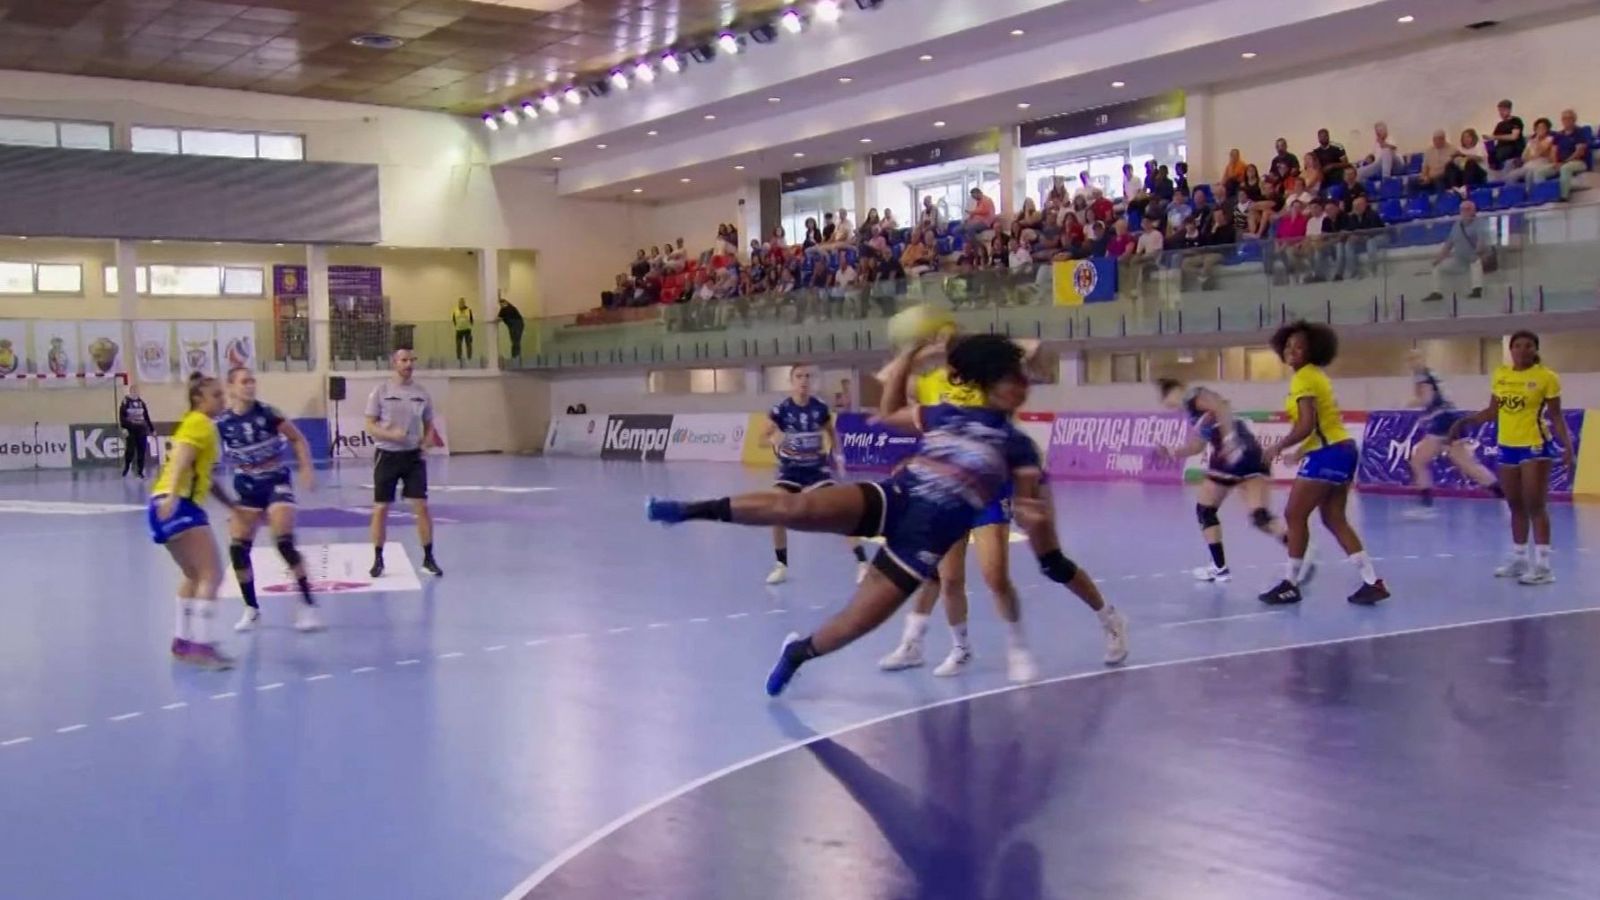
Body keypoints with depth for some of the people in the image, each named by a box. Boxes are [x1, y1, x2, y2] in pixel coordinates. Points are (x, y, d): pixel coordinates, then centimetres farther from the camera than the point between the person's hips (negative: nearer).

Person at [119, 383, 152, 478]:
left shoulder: (141, 402, 11)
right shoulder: (125, 402, -3)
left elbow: (146, 417, 16)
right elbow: (121, 416, -9)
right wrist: (124, 428, -20)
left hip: (141, 430, 4)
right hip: (130, 430, -4)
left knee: (141, 451, 3)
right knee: (130, 451, -7)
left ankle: (140, 471, 10)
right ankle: (126, 469, 14)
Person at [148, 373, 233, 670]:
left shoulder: (195, 424, 24)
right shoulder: (200, 423, -5)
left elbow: (202, 474, 30)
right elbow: (181, 459, -22)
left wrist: (233, 504, 33)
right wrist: (172, 495, -36)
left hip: (175, 506, 11)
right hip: (177, 505, -11)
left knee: (194, 574, 23)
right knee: (212, 574, -15)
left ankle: (183, 641, 28)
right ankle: (201, 646, -21)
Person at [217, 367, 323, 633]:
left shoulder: (267, 413, -11)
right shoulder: (221, 423, -8)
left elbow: (298, 439, -2)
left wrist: (306, 468, -14)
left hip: (276, 483, -3)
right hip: (246, 488, 3)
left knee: (284, 542, -15)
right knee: (237, 548, -2)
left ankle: (308, 604, -7)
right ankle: (251, 609, 15)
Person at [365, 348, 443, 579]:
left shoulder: (421, 393, 5)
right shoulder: (381, 391, -4)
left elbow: (429, 426, 13)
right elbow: (370, 426, -4)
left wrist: (427, 441, -8)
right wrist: (391, 434, -22)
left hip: (413, 456, 2)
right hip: (387, 455, -2)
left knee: (422, 506, -4)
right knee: (380, 508, 3)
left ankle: (428, 559, 5)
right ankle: (378, 560, 15)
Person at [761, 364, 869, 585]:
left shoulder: (821, 408, -8)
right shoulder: (780, 410, -13)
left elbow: (831, 433, 10)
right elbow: (763, 439, -7)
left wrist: (837, 455, -4)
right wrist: (774, 439, -29)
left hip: (817, 468, 0)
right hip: (790, 469, 0)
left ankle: (862, 563, -3)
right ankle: (781, 566, 8)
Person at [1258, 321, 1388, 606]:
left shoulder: (1304, 378, -13)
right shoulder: (1315, 374, 17)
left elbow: (1307, 425, -22)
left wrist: (1279, 447, -11)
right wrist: (1301, 450, 19)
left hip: (1327, 454, -10)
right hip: (1341, 450, 10)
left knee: (1294, 515, -3)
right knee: (1335, 520, 11)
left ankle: (1291, 584, 4)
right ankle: (1373, 582, 9)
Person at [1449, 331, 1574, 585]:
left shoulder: (1546, 377, -8)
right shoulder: (1500, 374, 6)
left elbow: (1556, 416, -6)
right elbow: (1493, 411, 16)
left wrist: (1567, 445, -16)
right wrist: (1465, 422, 10)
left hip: (1535, 446, -6)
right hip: (1507, 447, 6)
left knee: (1535, 505, -8)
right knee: (1516, 506, 13)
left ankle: (1542, 565, -7)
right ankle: (1519, 559, 22)